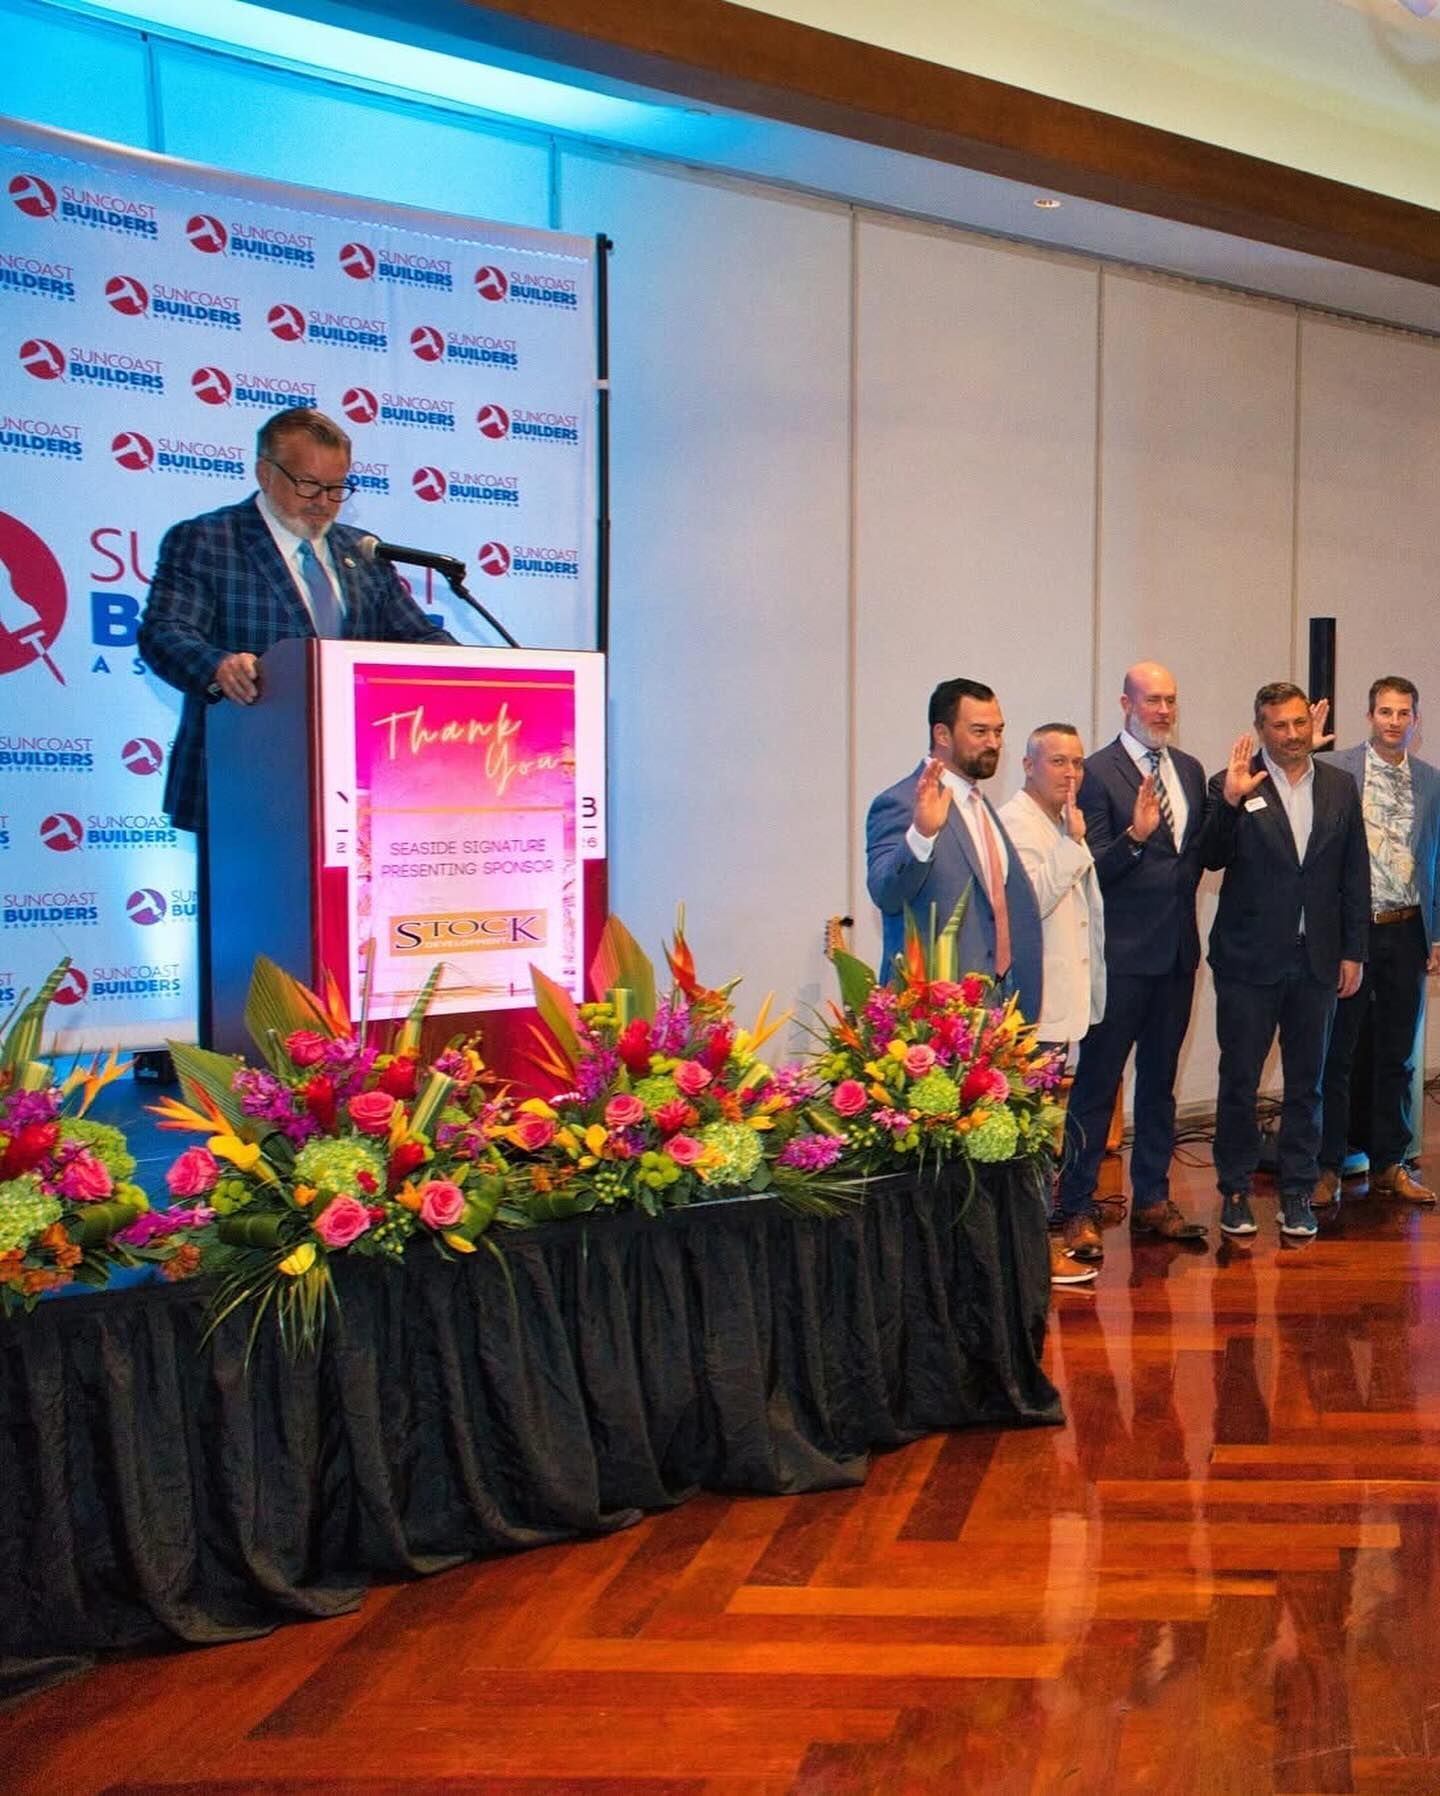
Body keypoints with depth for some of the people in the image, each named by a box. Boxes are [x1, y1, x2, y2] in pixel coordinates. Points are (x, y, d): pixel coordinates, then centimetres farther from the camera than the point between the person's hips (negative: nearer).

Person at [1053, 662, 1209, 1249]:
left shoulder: (1190, 770, 11)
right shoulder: (1097, 772, -9)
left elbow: (1202, 853, 15)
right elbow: (1091, 869, -15)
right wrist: (1134, 836, -29)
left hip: (1177, 949, 7)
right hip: (1122, 953, -7)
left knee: (1160, 1077, 15)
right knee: (1097, 1079, -2)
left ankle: (1151, 1199, 26)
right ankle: (1076, 1209, 6)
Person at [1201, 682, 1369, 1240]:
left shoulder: (1340, 787, 6)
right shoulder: (1233, 785, -5)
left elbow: (1355, 875, 8)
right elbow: (1213, 858, -13)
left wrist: (1353, 952, 5)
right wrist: (1230, 803, -27)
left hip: (1317, 959, 3)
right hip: (1249, 959, -3)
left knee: (1306, 1083, 11)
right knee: (1239, 1081, 5)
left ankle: (1298, 1192, 22)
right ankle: (1235, 1190, 18)